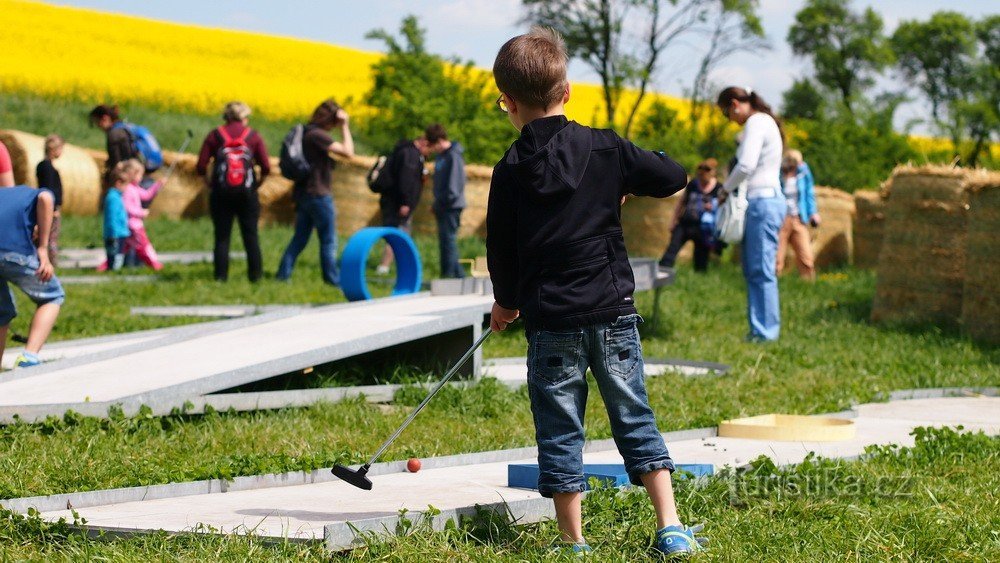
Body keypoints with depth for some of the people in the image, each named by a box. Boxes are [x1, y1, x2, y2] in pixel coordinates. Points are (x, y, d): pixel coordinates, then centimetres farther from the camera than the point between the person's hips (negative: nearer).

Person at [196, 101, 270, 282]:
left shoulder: (215, 135, 1)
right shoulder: (253, 136, 2)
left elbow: (201, 167, -5)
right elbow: (266, 167, -5)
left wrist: (208, 181, 11)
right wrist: (259, 181, 12)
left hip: (221, 192, 0)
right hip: (247, 192, 0)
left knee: (222, 235, 7)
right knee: (251, 235, 10)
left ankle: (221, 274, 3)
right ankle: (255, 274, 12)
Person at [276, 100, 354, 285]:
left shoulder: (306, 133, 10)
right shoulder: (317, 135, -18)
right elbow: (348, 152, -22)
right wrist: (345, 127, -16)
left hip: (303, 193, 9)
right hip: (318, 194, -9)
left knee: (299, 238, 13)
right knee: (328, 241, 3)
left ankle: (283, 274, 9)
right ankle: (332, 278, 10)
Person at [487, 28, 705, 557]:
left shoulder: (510, 172, -4)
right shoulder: (605, 150, -3)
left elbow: (500, 250, 2)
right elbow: (673, 176, 5)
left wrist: (506, 302, 20)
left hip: (550, 320, -1)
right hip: (614, 313, 1)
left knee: (560, 432, 6)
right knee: (635, 419, 9)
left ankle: (573, 541, 8)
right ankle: (671, 527, 4)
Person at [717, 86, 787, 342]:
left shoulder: (756, 123, -10)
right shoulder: (765, 122, 20)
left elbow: (746, 166, -19)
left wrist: (727, 188, -3)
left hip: (763, 201, -10)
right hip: (766, 199, 10)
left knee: (762, 270, -7)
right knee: (752, 270, 12)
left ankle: (765, 331, -5)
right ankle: (759, 328, 14)